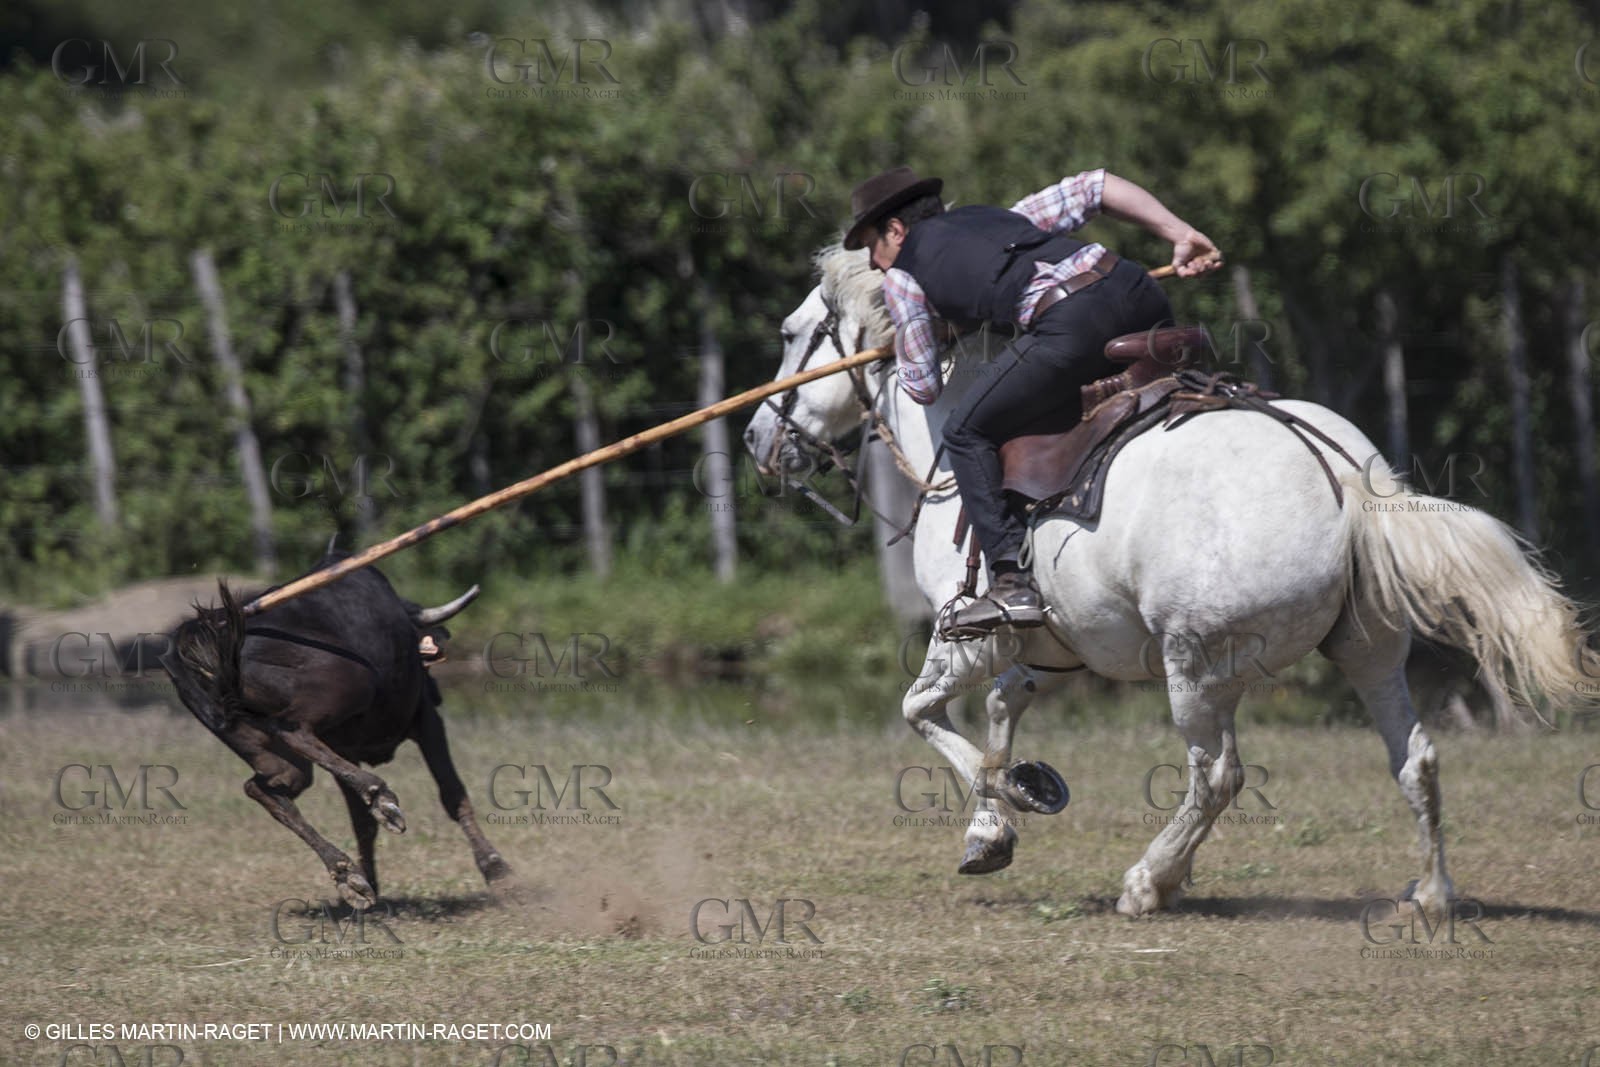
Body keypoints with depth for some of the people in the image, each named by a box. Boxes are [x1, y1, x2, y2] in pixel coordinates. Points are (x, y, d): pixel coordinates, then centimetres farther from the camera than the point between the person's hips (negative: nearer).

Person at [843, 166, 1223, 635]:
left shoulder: (901, 275, 21)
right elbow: (1094, 186, 28)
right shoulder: (998, 217, 37)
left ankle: (1013, 582, 0)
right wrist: (1182, 234, 23)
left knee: (967, 433, 10)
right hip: (1140, 292, 6)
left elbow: (923, 388, 21)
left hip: (1072, 324, -6)